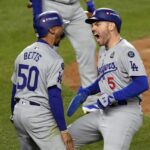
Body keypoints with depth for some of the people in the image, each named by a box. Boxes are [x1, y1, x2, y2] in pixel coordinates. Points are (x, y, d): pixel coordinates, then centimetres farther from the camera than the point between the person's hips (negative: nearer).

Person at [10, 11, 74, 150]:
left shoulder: (23, 54, 11)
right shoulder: (53, 59, -13)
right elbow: (54, 97, -18)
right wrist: (63, 130, -16)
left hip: (18, 112, 8)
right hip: (39, 116, -8)